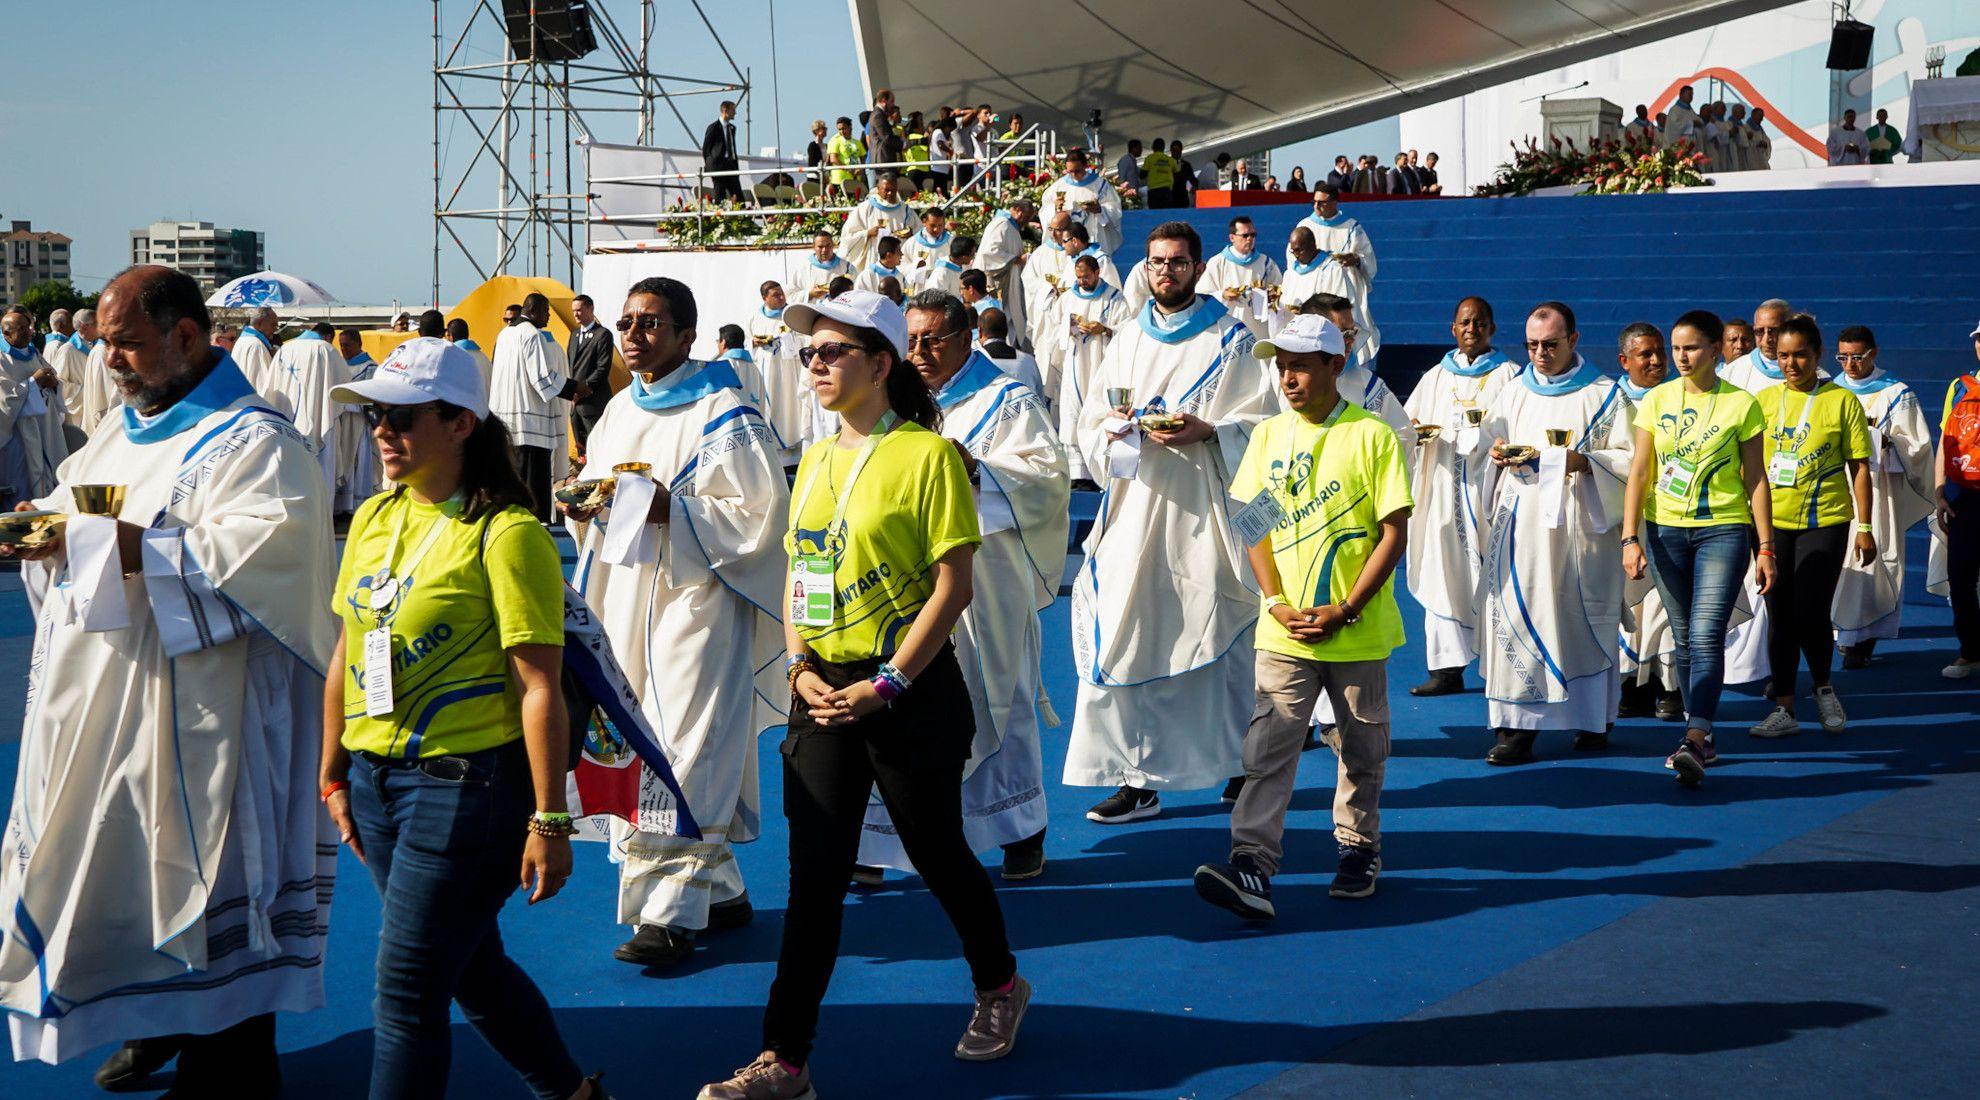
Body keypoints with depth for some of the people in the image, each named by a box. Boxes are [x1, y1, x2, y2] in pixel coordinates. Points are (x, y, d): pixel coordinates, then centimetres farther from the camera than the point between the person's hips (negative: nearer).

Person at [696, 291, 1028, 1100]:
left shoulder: (927, 454, -10)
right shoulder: (815, 460, 10)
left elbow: (952, 585, -13)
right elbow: (797, 573, 14)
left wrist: (887, 685, -16)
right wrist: (800, 667, -2)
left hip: (911, 692, -5)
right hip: (825, 692, 5)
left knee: (936, 851, 11)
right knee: (814, 875, 3)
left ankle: (1000, 986, 37)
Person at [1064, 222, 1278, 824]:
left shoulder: (1230, 340, 4)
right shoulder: (1126, 342, 17)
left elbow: (1262, 421, -3)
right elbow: (1089, 426, 15)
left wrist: (1206, 431, -20)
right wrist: (1112, 428, -7)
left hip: (1204, 510, -4)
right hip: (1135, 508, 4)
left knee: (1218, 635, -2)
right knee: (1125, 639, -3)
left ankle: (1248, 760, 17)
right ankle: (1137, 779, 2)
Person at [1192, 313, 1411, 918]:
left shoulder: (1372, 436, -6)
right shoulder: (1269, 435, 5)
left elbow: (1394, 532, -7)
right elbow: (1255, 528, 6)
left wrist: (1345, 610, -13)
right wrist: (1278, 604, -7)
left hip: (1357, 633, -2)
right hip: (1284, 631, 2)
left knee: (1362, 749, 12)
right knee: (1267, 747, -7)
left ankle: (1359, 850, 29)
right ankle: (1252, 866, -12)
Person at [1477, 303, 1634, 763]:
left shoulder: (1605, 394, 3)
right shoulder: (1514, 391, 15)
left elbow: (1629, 459, -3)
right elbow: (1488, 446, 21)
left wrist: (1578, 460, -17)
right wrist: (1499, 454, -2)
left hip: (1578, 525, -3)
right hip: (1521, 523, 3)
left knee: (1583, 617, 0)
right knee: (1515, 615, -5)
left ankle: (1592, 717, 14)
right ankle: (1517, 725, -4)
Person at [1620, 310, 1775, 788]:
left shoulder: (1741, 404, -2)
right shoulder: (1657, 400, 4)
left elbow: (1755, 480, 1)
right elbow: (1639, 473, 4)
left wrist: (1765, 547, -1)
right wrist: (1630, 538, -4)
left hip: (1723, 530, -3)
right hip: (1665, 529, 3)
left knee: (1706, 636, -14)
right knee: (1684, 638, 9)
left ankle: (1694, 741, -22)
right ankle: (1704, 739, 20)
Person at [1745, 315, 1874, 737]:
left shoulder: (1842, 401, -2)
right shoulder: (1765, 399, 7)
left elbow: (1860, 467, 0)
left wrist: (1865, 527, -3)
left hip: (1824, 520, -3)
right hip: (1772, 522, 3)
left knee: (1810, 614, -10)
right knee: (1780, 617, 6)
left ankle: (1823, 687, 17)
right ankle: (1783, 709, 12)